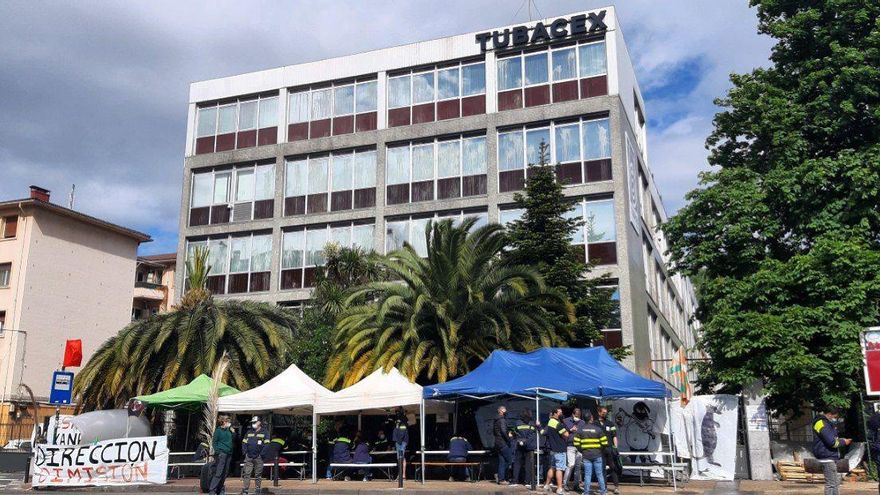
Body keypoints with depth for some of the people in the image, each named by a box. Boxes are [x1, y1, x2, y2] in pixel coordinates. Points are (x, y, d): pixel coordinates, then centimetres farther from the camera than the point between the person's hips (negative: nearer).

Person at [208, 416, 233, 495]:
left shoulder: (228, 430, 15)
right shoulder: (218, 430, -2)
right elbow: (214, 442, -5)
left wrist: (232, 431, 7)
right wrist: (217, 452, -15)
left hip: (228, 454, 7)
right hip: (221, 453, -7)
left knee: (225, 473, 8)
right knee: (218, 473, -11)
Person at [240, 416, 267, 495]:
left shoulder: (264, 433, 3)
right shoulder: (249, 432, 13)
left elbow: (267, 444, 0)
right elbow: (244, 443, 15)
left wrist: (262, 454, -8)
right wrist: (245, 452, 2)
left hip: (258, 457, -3)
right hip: (248, 457, 3)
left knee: (258, 475, 4)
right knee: (246, 473, -3)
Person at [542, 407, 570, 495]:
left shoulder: (550, 421, 10)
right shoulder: (558, 423, -18)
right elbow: (566, 435, -22)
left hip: (552, 449, 9)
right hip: (559, 449, -9)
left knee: (552, 467, 18)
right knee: (559, 469, -6)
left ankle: (547, 485, 24)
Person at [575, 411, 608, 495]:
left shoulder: (580, 430, -1)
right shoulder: (598, 429, -7)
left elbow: (576, 443, -3)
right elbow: (604, 443, -7)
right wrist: (601, 450, 11)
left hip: (586, 455, 1)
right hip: (597, 455, -1)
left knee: (587, 474, 5)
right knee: (600, 474, 8)